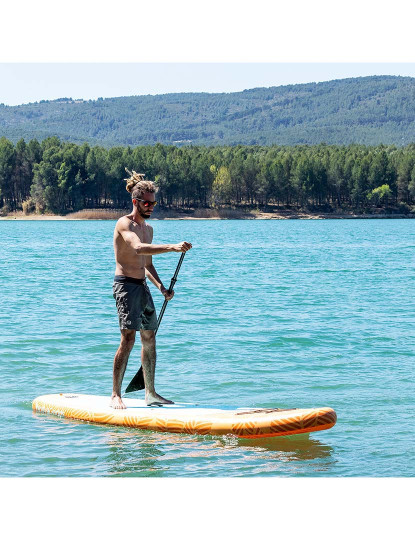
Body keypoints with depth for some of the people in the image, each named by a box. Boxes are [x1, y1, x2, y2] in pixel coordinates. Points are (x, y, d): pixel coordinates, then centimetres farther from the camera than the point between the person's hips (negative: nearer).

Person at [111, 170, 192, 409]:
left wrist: (161, 287, 6)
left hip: (142, 286, 9)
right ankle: (116, 395, -13)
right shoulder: (125, 224, -11)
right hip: (126, 284, -9)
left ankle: (150, 393, 18)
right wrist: (172, 247, -40)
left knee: (150, 339, 10)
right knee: (128, 339, -15)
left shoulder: (148, 228, 17)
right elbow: (139, 248, -31)